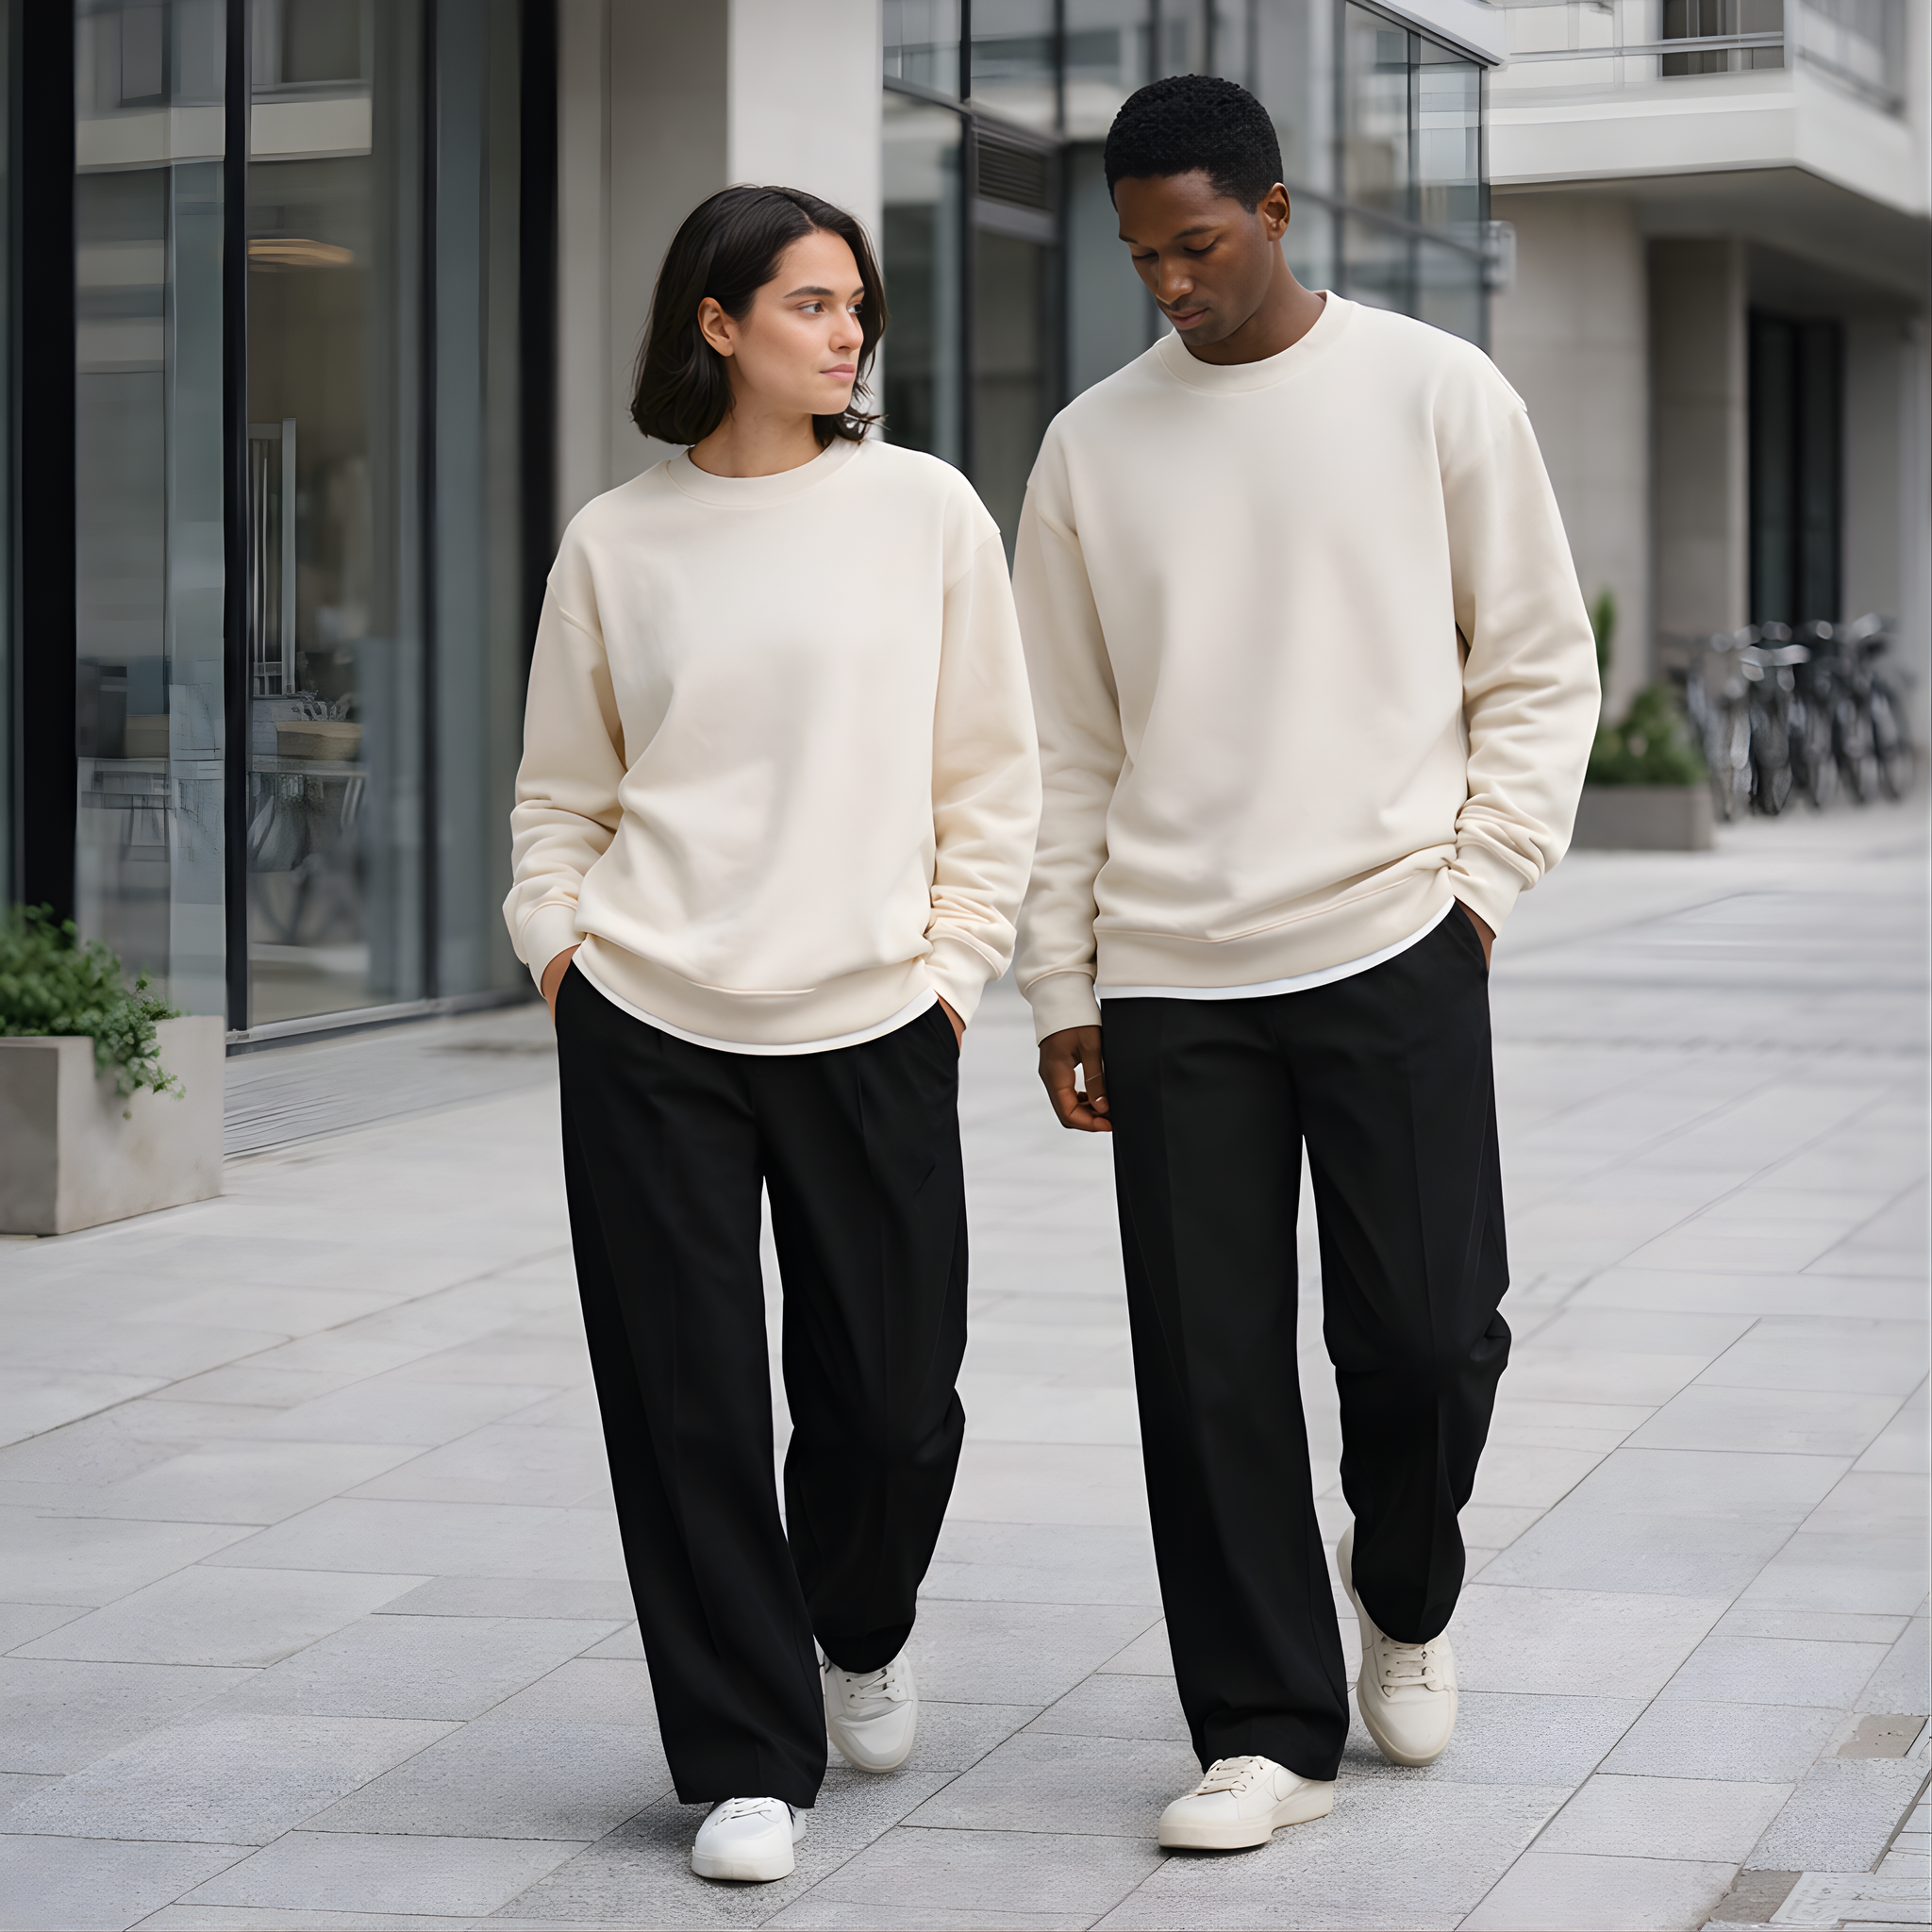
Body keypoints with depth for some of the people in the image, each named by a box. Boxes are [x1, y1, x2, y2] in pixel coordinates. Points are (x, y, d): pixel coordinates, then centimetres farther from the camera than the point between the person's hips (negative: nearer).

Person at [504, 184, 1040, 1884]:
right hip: (645, 1036, 0)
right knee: (688, 1406, 0)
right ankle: (749, 1764, 12)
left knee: (893, 1398, 4)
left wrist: (952, 965, 0)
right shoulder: (616, 544, 5)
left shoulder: (924, 511, 4)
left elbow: (991, 775, 7)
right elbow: (560, 793, 14)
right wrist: (559, 946, 1)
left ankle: (861, 1627, 37)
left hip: (871, 1031, 0)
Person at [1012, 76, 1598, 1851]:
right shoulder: (1093, 448, 8)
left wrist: (1477, 887, -4)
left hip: (1392, 952, -2)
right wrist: (1061, 989, 7)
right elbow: (1067, 744, 11)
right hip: (1169, 976, 2)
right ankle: (1269, 1734, 11)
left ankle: (1404, 1599, 28)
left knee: (1428, 1335, -3)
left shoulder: (1436, 396, 2)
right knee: (1211, 1374, 0)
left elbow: (1542, 672, 6)